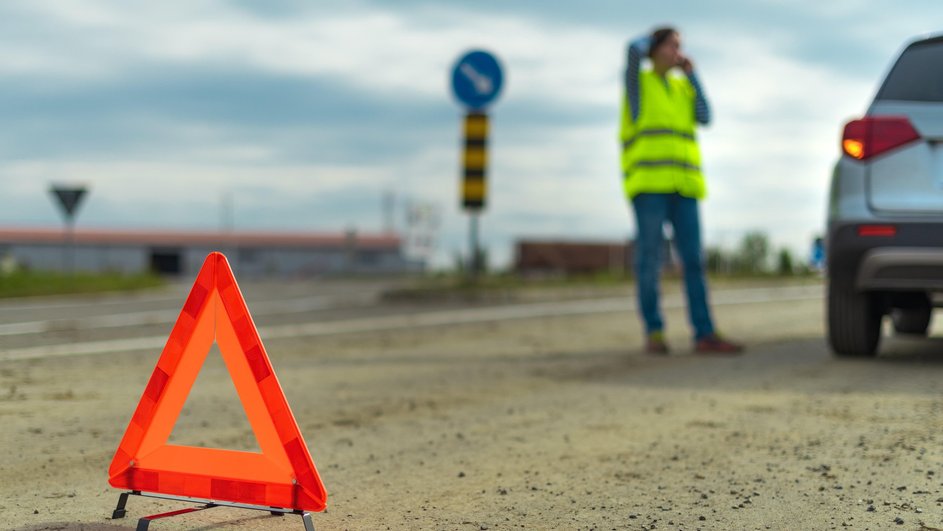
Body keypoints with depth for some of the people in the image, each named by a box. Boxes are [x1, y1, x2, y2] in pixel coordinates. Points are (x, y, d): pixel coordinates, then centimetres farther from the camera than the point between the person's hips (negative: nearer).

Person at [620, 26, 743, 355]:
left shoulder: (683, 86, 20)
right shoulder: (636, 81, 6)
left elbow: (705, 118, 5)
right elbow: (635, 49, -15)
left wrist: (692, 75, 10)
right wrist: (654, 36, 8)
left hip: (682, 185, 5)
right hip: (647, 180, -5)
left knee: (694, 260, -3)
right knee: (649, 260, -7)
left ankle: (704, 335, -7)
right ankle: (654, 333, 1)